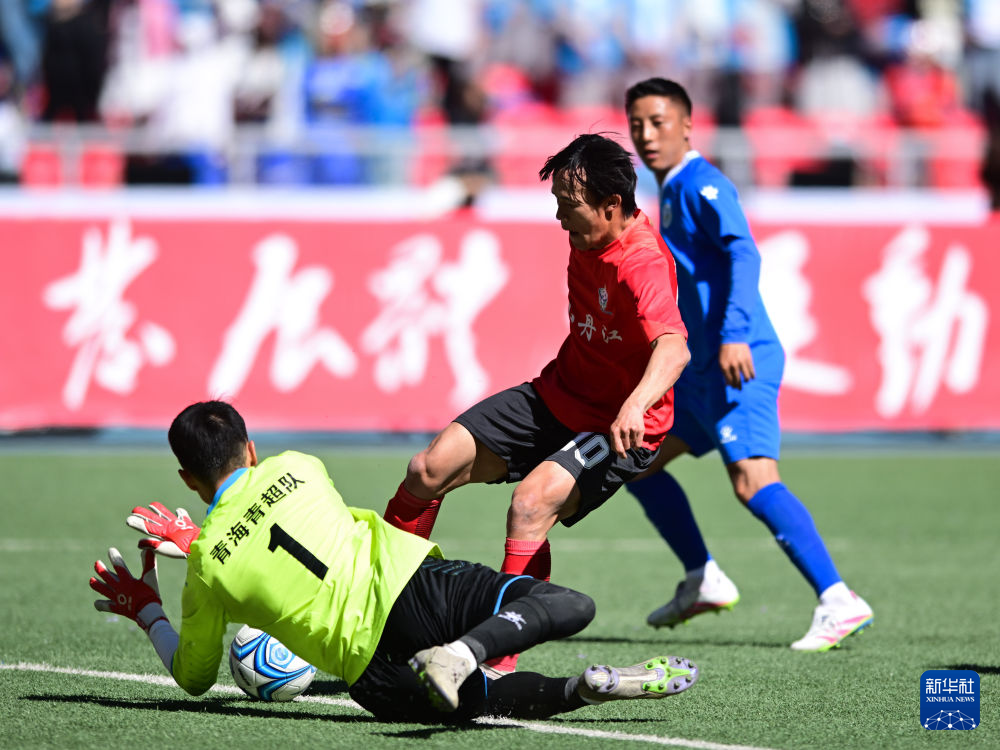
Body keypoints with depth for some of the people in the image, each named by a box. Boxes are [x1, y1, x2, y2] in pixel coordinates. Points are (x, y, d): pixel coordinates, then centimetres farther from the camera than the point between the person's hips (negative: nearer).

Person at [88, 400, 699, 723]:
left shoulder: (206, 571, 6)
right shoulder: (295, 468, 14)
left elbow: (193, 678, 19)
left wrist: (146, 613, 34)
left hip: (370, 667, -1)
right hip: (413, 582, 1)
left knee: (485, 697, 15)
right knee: (573, 607, -1)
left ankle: (586, 689, -20)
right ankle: (464, 652, -29)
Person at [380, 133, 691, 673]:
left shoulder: (643, 264, -27)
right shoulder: (588, 238, 0)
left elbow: (673, 347, -45)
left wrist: (636, 405, -63)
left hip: (619, 426, -8)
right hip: (558, 395, 8)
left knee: (531, 502, -32)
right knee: (428, 470, -1)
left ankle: (499, 661, -28)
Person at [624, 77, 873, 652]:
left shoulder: (700, 185, -9)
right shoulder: (671, 193, 21)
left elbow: (744, 253, -23)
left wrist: (733, 335, -33)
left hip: (740, 364, -11)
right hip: (700, 368, 11)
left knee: (752, 479, -25)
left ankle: (838, 602, -32)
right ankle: (703, 581, 23)